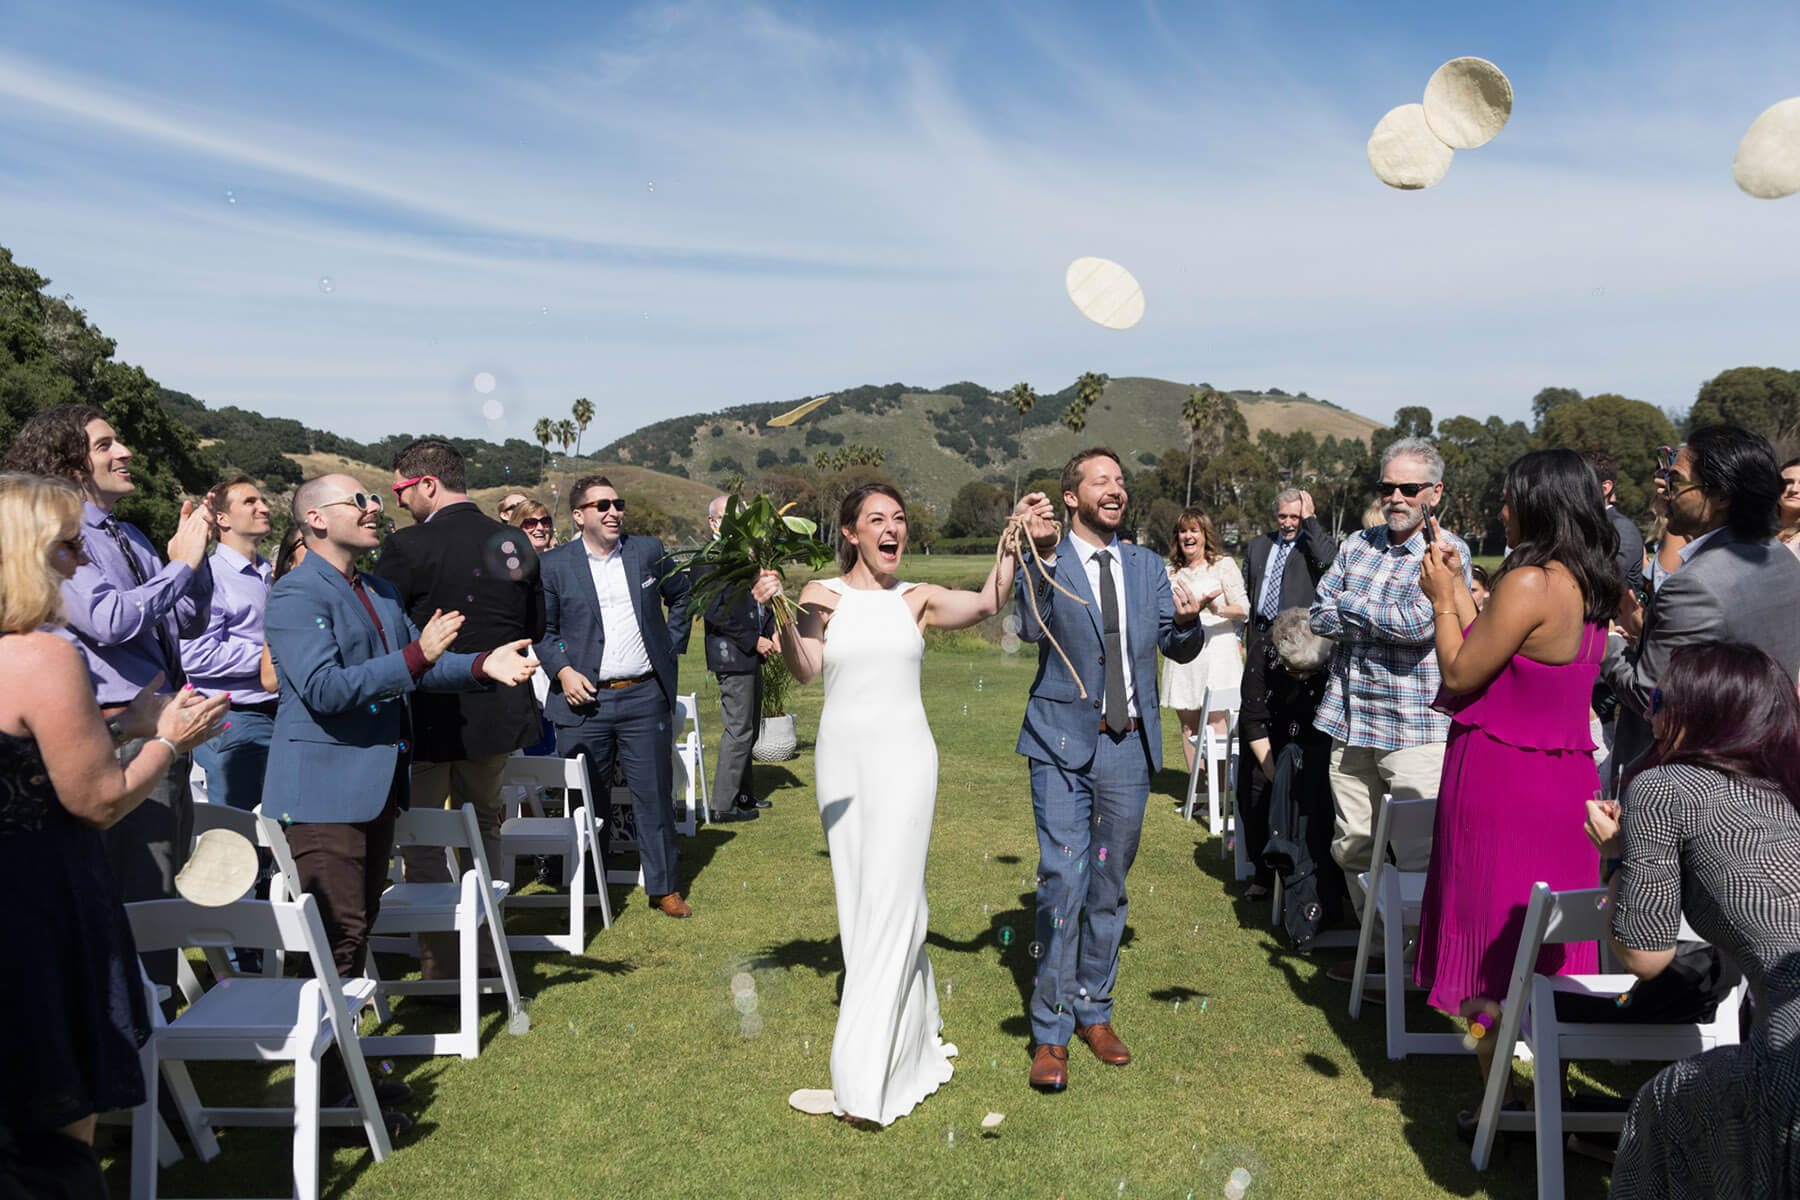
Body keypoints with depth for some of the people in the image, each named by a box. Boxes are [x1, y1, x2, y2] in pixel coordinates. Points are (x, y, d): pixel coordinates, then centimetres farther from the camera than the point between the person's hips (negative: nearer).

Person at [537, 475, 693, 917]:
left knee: (655, 796, 7)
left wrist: (673, 646, 13)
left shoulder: (649, 551, 5)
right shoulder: (555, 565, 0)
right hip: (584, 699, -1)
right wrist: (562, 670, -9)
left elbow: (682, 595, 20)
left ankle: (664, 888, 20)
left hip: (645, 698, 1)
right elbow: (543, 629, 6)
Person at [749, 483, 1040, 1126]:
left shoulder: (918, 598, 6)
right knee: (859, 900, 10)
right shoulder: (821, 596, 3)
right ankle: (914, 1035, 31)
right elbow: (805, 668, -11)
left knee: (890, 902, -8)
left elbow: (987, 602, -9)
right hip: (842, 758, 2)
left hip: (904, 758, -1)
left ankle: (863, 1077, -4)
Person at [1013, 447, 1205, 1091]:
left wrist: (1188, 620, -13)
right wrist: (1043, 556, -27)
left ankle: (1094, 1010, 29)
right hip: (1063, 745, -4)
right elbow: (1031, 628, -19)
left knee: (1109, 887, 13)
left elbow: (1180, 650, 8)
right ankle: (1051, 1032, 4)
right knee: (1062, 882, -8)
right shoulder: (1047, 561, -2)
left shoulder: (1147, 566, 11)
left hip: (1128, 747, 4)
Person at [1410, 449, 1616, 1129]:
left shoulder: (1528, 583, -20)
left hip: (1499, 780, -8)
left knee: (1491, 952, 4)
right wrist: (1459, 589, 16)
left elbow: (1460, 675, -14)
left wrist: (1442, 599, -2)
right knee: (1549, 955, 18)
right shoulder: (1592, 588, 7)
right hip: (1567, 783, 8)